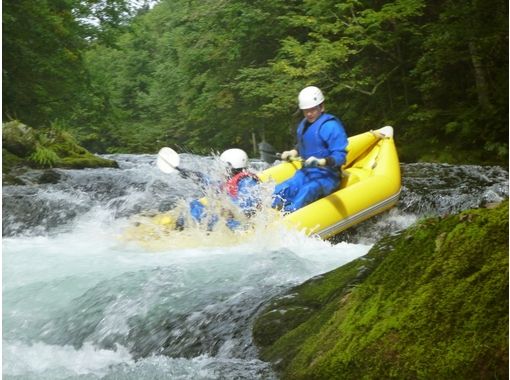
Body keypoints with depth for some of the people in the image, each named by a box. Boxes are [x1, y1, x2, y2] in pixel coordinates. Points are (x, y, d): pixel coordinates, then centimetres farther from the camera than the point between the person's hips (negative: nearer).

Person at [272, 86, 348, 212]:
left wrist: (322, 162, -35)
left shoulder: (331, 126, -15)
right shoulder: (303, 125, 12)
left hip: (327, 176, -8)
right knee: (279, 191, -18)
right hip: (305, 173, 8)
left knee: (306, 192, -38)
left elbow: (340, 156, -19)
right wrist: (293, 152, 13)